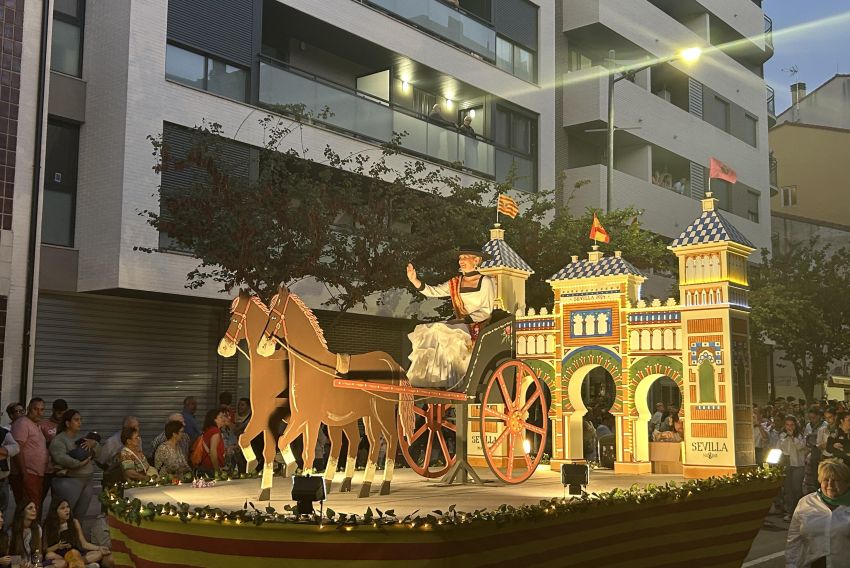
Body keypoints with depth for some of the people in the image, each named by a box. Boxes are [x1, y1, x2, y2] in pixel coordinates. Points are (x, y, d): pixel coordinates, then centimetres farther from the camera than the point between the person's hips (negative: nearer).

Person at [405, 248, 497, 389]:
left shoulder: (485, 282, 0)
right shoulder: (455, 283, 16)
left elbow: (487, 311, -5)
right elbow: (432, 291, 7)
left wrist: (466, 319, -16)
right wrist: (414, 280, -7)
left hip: (477, 325, -6)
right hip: (459, 324, 6)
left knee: (439, 331, -27)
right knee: (428, 332, -17)